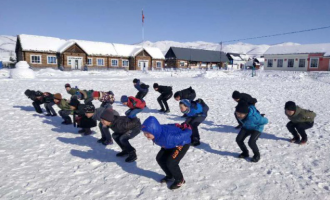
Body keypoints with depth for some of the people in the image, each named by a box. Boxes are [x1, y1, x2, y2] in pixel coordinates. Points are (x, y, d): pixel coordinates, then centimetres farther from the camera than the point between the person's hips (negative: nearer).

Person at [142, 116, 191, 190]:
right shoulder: (156, 133, -21)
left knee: (171, 162, -18)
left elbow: (187, 133, -35)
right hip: (172, 144, 8)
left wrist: (188, 130, -14)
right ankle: (170, 176, 27)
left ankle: (180, 180, 10)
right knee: (160, 158, 4)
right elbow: (169, 126, 0)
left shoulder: (167, 137, -46)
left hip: (183, 143, -8)